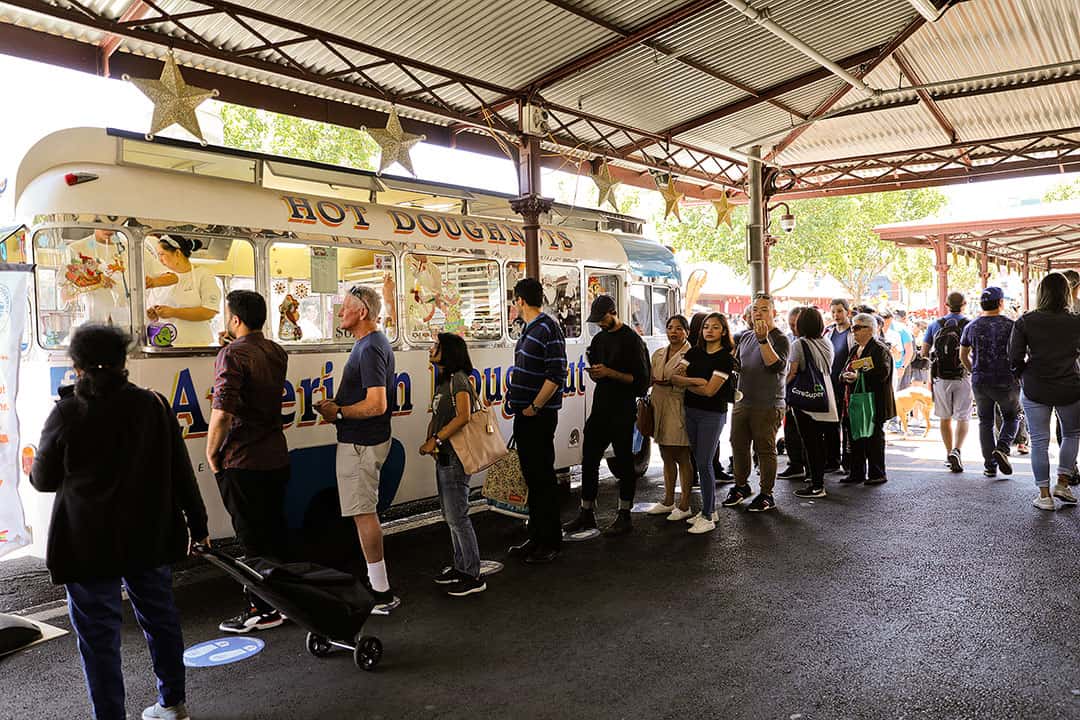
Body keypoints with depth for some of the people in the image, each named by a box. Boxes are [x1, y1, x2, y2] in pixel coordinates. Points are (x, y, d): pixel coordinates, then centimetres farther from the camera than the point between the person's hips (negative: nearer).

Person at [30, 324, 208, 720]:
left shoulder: (66, 413, -13)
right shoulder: (153, 405, -4)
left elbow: (43, 479, -1)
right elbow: (181, 472, -1)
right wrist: (197, 524, 8)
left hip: (89, 545, -4)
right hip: (151, 538, 4)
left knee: (99, 635, 8)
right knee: (160, 617, 19)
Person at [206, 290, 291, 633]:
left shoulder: (232, 354, -15)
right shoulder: (277, 352, 8)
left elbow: (222, 412, -23)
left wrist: (211, 452, -10)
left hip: (242, 462, -7)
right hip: (276, 458, 7)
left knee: (251, 539, 2)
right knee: (275, 531, 16)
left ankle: (263, 610, 10)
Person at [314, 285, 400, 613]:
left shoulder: (370, 349, -20)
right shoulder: (372, 343, 13)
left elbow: (376, 404, -27)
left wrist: (338, 413, -14)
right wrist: (336, 403, 9)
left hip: (360, 444, -11)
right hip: (364, 440, 11)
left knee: (364, 514, -4)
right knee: (366, 512, 18)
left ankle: (381, 594, 4)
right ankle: (376, 582, 29)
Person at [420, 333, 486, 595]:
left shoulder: (459, 379, -14)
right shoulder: (443, 381, 16)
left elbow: (463, 416, -25)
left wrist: (436, 440, -22)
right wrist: (430, 441, 2)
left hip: (455, 457, -10)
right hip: (443, 457, 10)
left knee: (457, 517, -5)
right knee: (450, 516, 16)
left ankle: (473, 576, 3)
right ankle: (459, 566, 28)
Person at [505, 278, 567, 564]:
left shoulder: (547, 329, -14)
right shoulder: (529, 330, 15)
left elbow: (557, 375, -21)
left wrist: (534, 407, -18)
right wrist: (513, 394, 11)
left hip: (539, 415, -9)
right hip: (524, 414, 9)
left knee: (543, 478, -1)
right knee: (531, 476, 14)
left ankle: (550, 543, 10)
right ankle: (536, 537, 25)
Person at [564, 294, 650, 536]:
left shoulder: (631, 340, -7)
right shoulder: (599, 339, 14)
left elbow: (641, 379, -12)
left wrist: (610, 373, -18)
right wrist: (594, 373, -1)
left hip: (623, 412, -7)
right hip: (600, 408, 7)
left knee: (624, 463, 2)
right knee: (589, 460, 8)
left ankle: (624, 517, 12)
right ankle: (586, 514, 18)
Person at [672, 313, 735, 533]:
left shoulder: (726, 358, -9)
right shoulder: (694, 353, 8)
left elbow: (710, 390, -17)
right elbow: (674, 377, 0)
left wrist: (685, 383, -4)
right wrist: (694, 380, -16)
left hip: (712, 415, -6)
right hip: (691, 411, 6)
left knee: (704, 464, -7)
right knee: (699, 461, 11)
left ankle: (707, 518, 0)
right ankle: (710, 510, 22)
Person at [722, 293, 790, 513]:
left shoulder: (780, 339, -7)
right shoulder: (746, 336, 14)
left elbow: (777, 365, -23)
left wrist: (764, 340, -29)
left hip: (767, 406, -7)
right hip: (742, 402, 7)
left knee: (765, 449, 0)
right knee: (738, 445, 14)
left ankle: (767, 494, 11)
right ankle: (741, 486, 31)